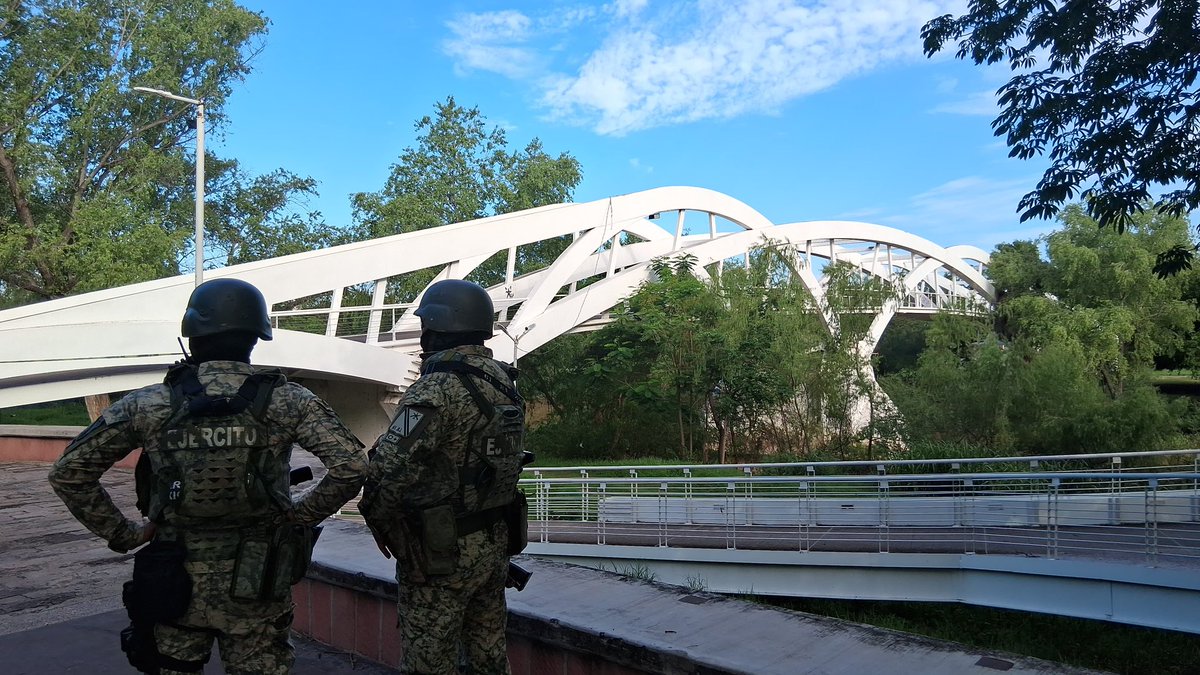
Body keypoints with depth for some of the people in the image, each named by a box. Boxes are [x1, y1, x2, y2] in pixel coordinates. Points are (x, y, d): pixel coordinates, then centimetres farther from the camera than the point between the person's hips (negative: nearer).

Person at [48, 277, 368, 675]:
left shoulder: (150, 405, -6)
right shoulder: (286, 402, -11)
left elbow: (69, 471, -1)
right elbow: (351, 466, -17)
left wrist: (122, 533, 5)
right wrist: (300, 516, -5)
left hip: (175, 584, 1)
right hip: (256, 589, -1)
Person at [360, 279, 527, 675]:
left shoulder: (438, 388, -21)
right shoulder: (504, 383, 4)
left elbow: (391, 468, -28)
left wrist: (378, 519, -10)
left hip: (440, 552, -8)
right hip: (496, 542, 8)